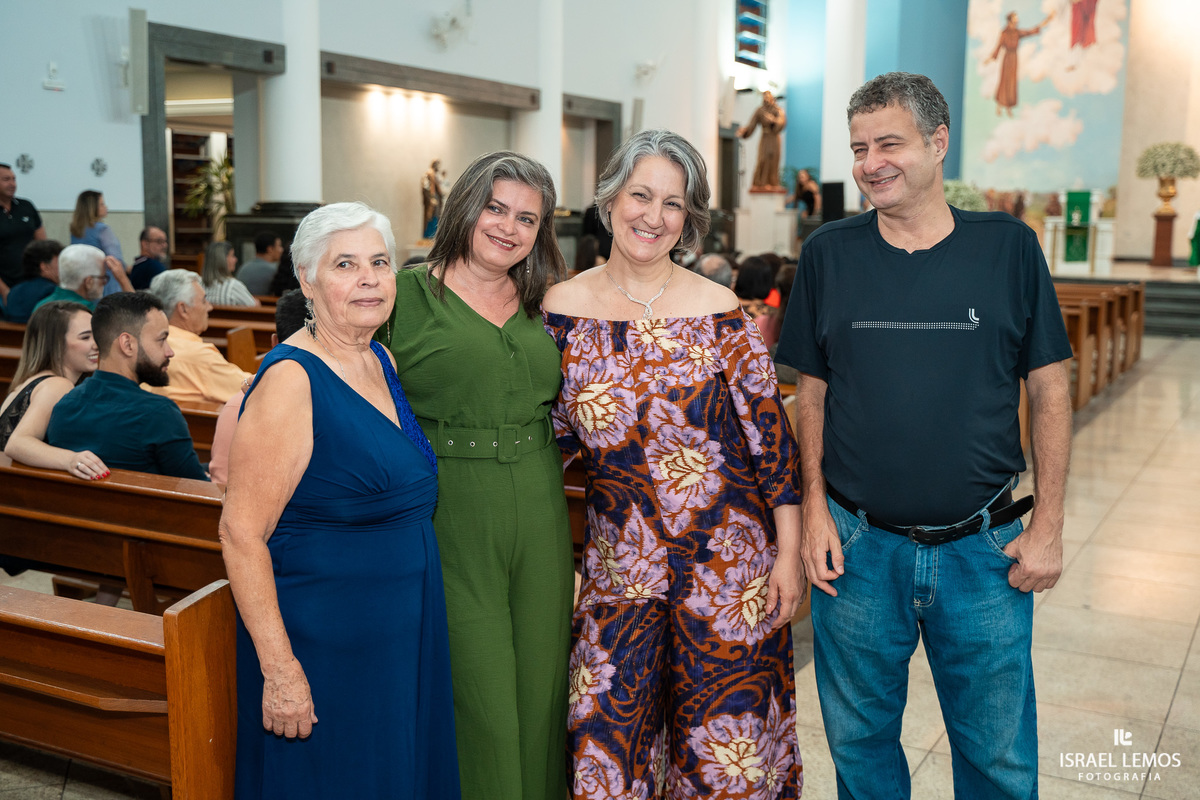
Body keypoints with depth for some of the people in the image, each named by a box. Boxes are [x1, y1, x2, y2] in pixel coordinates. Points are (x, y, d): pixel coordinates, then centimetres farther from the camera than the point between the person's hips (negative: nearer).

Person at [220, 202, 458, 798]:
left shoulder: (381, 362, 6)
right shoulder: (291, 380, -19)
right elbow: (241, 534, -21)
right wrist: (279, 669, -23)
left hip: (404, 631, 8)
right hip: (323, 635, -8)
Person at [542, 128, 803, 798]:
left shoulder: (720, 313, -6)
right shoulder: (563, 310, 0)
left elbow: (770, 435, -4)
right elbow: (557, 435, 9)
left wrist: (789, 553, -5)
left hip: (728, 560, -1)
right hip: (620, 560, 2)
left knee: (726, 738, 9)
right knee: (604, 741, 5)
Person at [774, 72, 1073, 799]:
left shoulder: (1009, 247, -2)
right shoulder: (830, 254, 0)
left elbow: (1049, 390, 1)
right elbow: (812, 391, 5)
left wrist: (1048, 525, -3)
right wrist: (815, 508, -2)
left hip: (984, 548, 0)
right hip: (858, 546, 1)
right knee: (860, 741, 16)